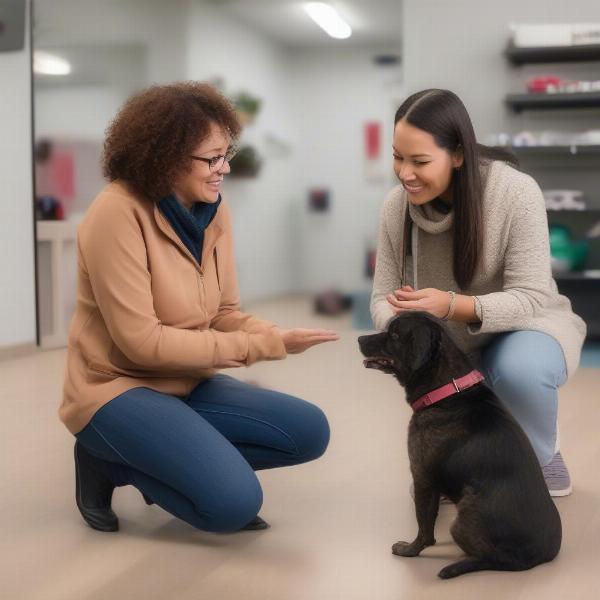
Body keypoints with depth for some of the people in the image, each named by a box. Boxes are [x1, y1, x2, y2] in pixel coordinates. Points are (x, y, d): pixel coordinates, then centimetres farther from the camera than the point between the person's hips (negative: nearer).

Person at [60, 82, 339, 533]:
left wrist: (279, 339, -18)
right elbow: (142, 341, -24)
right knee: (234, 500, -23)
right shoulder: (117, 214, -22)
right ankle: (107, 463, 0)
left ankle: (174, 459, 6)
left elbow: (226, 314, 4)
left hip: (187, 383, 7)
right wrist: (260, 346, -22)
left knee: (309, 431, -2)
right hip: (118, 388, -7)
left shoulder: (214, 211, -1)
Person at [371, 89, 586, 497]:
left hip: (526, 328, -4)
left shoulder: (516, 192, -26)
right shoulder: (397, 205, -13)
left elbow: (531, 299, -27)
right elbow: (384, 296, -8)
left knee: (519, 369, -36)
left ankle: (540, 456, -5)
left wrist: (452, 305, -44)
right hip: (451, 348, 4)